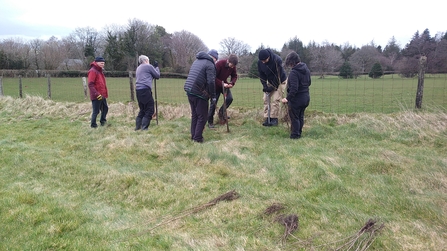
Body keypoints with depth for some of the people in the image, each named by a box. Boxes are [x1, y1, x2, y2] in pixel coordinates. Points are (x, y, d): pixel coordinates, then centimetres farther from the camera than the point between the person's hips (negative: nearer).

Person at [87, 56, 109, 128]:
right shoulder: (92, 71, -13)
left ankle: (102, 121, 33)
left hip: (102, 95, 9)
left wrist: (105, 94, 19)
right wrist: (97, 94, -25)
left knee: (105, 108, 17)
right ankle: (93, 124, 10)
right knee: (96, 111, -2)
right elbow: (90, 85, -19)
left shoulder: (100, 71, 17)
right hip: (96, 96, -9)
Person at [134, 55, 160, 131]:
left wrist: (154, 67, 27)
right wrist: (156, 67, 23)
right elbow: (157, 75, 9)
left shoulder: (138, 68, 25)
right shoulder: (148, 66, 2)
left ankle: (138, 126, 13)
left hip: (138, 90, 8)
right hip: (145, 89, -8)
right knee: (150, 109, -3)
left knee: (142, 109, 16)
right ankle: (144, 127, -8)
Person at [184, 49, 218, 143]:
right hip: (199, 93, -8)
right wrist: (213, 96, -9)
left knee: (194, 115, 17)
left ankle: (193, 135, 22)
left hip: (189, 91, 8)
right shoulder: (210, 65, -8)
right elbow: (211, 82, -16)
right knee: (202, 116, 1)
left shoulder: (197, 61, 18)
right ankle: (198, 138, 2)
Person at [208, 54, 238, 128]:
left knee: (230, 98, -12)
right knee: (213, 103, -2)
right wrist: (222, 84, -36)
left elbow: (234, 76, 1)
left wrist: (232, 83, -19)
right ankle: (210, 122, 8)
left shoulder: (233, 66, -12)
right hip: (216, 85, -5)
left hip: (225, 84, 5)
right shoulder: (219, 64, -29)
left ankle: (221, 112, 14)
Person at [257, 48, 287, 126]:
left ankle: (274, 119, -5)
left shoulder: (277, 60, -31)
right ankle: (267, 118, 3)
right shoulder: (260, 62, -16)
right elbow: (261, 75, -5)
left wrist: (273, 87, -24)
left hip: (280, 81, -5)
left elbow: (278, 75, -27)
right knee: (266, 99, -2)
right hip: (270, 82, 5)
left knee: (275, 99, -13)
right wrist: (264, 85, -16)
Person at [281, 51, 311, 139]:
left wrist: (287, 98, -23)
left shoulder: (294, 72, -24)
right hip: (306, 97, 8)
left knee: (294, 117, 7)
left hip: (296, 99, -8)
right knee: (301, 116, 20)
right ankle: (299, 133, 31)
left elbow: (294, 88, -28)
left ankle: (295, 134, 14)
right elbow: (309, 83, 16)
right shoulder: (306, 69, 4)